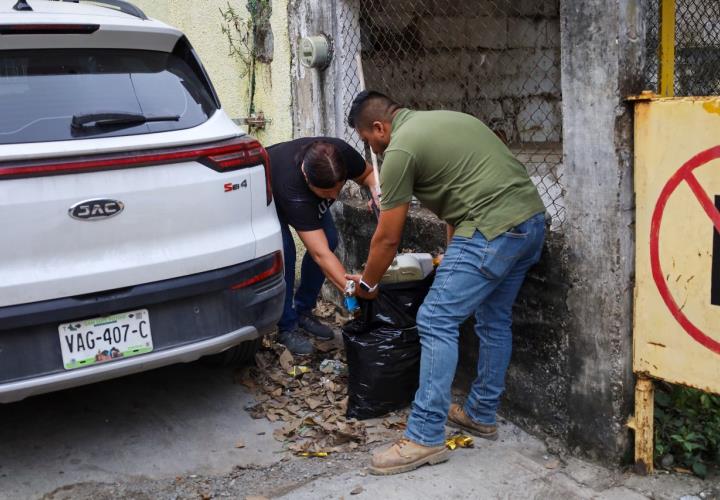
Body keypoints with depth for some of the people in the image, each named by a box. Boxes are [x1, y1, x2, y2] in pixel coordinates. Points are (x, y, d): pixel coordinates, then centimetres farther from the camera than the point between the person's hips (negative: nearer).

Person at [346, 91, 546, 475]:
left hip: (493, 230, -10)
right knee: (494, 322, 19)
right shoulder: (439, 120, 22)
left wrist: (367, 284, 15)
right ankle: (481, 415, 32)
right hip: (532, 219, 10)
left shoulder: (401, 149, -5)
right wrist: (452, 254, 29)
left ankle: (425, 438, -2)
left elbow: (387, 239, -1)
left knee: (436, 322, -6)